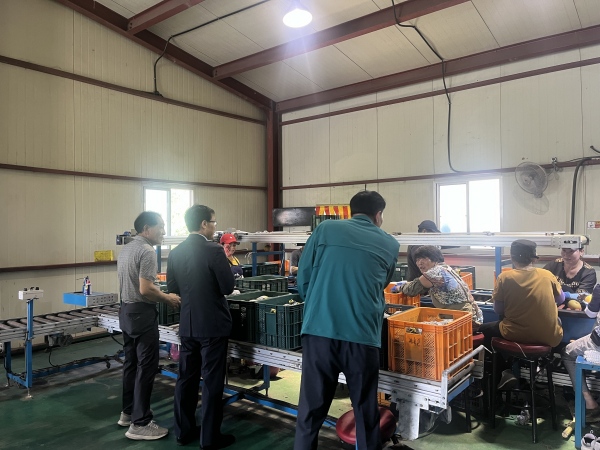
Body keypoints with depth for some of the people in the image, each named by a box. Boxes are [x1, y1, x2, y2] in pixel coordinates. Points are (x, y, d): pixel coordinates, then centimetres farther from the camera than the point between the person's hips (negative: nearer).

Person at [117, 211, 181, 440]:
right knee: (146, 367, -3)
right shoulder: (147, 251, -19)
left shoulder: (126, 249, 12)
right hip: (142, 314, -10)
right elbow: (145, 289, -26)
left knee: (131, 363, 17)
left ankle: (128, 412, 29)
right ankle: (140, 424, 3)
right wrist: (167, 298, -10)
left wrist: (160, 294, 17)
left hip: (126, 311, 10)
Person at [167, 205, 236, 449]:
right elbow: (228, 287, -15)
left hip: (187, 324, 6)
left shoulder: (175, 253, 2)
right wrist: (225, 262, 2)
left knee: (186, 378, 15)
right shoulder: (214, 251, -18)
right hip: (213, 325, -6)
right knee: (212, 381, 4)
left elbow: (172, 288, 10)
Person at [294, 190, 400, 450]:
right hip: (362, 336, 0)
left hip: (319, 331, 0)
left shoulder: (325, 229, 8)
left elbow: (302, 281, 8)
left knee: (311, 410, 12)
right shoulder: (390, 245, 11)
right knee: (366, 412, 16)